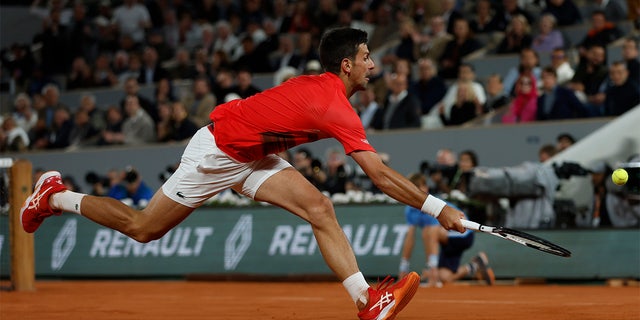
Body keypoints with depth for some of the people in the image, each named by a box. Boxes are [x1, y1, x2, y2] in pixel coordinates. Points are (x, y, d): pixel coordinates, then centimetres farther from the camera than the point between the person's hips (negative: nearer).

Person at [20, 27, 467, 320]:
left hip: (251, 155, 9)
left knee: (319, 208, -9)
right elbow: (381, 175, -31)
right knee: (143, 229, 5)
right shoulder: (337, 108, -28)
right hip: (216, 153, -9)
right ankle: (55, 197, 25)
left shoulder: (322, 87, 0)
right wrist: (438, 209, -28)